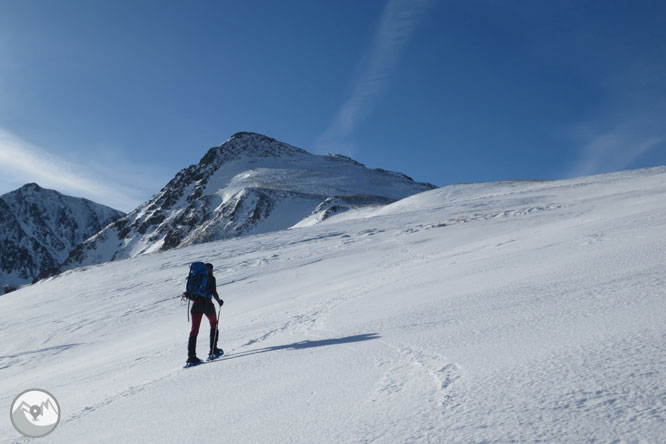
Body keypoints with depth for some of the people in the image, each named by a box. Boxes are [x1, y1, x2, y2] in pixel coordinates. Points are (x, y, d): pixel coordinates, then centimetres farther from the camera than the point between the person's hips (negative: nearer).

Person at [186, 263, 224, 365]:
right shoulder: (211, 278, 0)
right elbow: (214, 292, -10)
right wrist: (219, 301, 5)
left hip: (196, 304, 3)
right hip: (207, 304, -3)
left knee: (194, 329, 1)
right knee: (214, 325, 20)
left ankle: (191, 355, -10)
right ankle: (213, 350, 14)